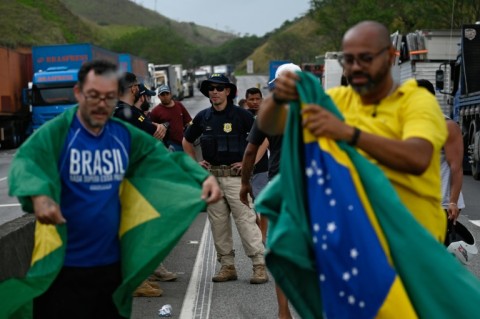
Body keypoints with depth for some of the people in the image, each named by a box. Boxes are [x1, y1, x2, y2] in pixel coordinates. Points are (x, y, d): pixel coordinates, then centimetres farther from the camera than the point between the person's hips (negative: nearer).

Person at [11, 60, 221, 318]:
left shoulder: (124, 135, 4)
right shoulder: (56, 132, -13)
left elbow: (163, 157, 12)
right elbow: (24, 161, -30)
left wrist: (204, 178, -5)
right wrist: (40, 196, -51)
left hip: (111, 262, 6)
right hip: (64, 266, -5)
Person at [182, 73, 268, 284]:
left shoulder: (241, 115, -3)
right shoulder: (203, 117, 10)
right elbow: (187, 141, 25)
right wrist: (194, 163, 13)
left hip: (235, 175, -5)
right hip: (211, 177, 5)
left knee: (246, 220, -9)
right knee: (218, 223, 7)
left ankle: (259, 265, -7)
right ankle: (227, 266, 15)